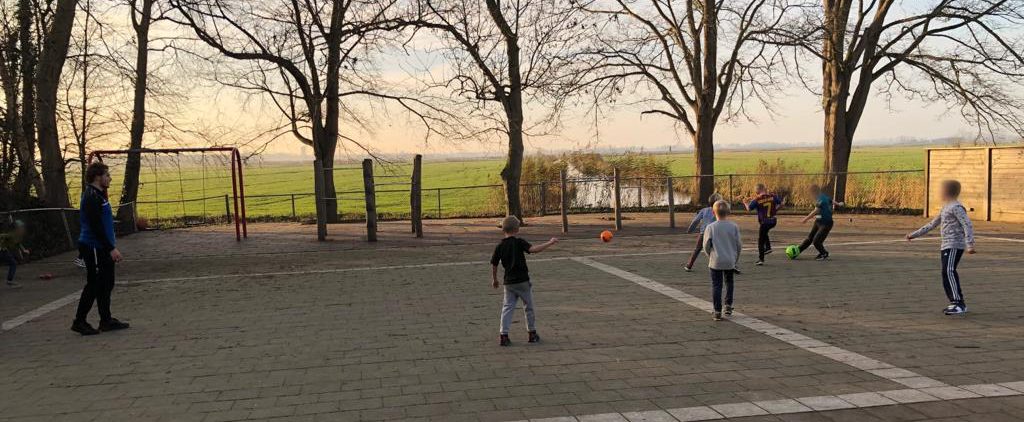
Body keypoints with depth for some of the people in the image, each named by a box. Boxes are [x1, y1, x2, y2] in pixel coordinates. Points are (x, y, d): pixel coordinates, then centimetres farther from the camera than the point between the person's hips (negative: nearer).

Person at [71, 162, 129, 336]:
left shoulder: (99, 195, 15)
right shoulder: (91, 197, -17)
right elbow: (96, 227, -22)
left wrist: (112, 246, 19)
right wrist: (111, 248, -21)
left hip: (103, 249, 10)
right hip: (94, 249, -10)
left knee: (106, 284, 13)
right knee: (94, 285, -3)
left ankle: (106, 321, 19)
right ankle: (79, 322, 6)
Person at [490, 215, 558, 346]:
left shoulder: (499, 246, 2)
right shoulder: (519, 242, -10)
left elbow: (494, 265, 6)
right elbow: (534, 249, -24)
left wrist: (494, 279, 20)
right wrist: (550, 243, -18)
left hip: (508, 282, 3)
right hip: (522, 281, -3)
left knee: (507, 307, 6)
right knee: (529, 307, 12)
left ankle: (503, 335, -4)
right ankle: (532, 333, 21)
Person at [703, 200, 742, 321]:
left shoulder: (710, 227, -7)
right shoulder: (734, 227, -3)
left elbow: (706, 245, -6)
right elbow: (739, 245, 0)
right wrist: (736, 259, 14)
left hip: (715, 261, -2)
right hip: (730, 261, 2)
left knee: (716, 286, 4)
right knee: (729, 283, 23)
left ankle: (717, 312, 1)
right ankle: (728, 306, 22)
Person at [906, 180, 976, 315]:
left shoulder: (956, 207, -9)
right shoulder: (945, 208, 21)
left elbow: (968, 225, -17)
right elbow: (932, 224, 28)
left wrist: (970, 244, -27)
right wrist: (915, 234, 29)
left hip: (954, 245, -10)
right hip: (946, 246, 10)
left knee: (948, 271, -21)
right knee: (946, 274, 8)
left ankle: (958, 303, -24)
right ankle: (956, 304, 14)